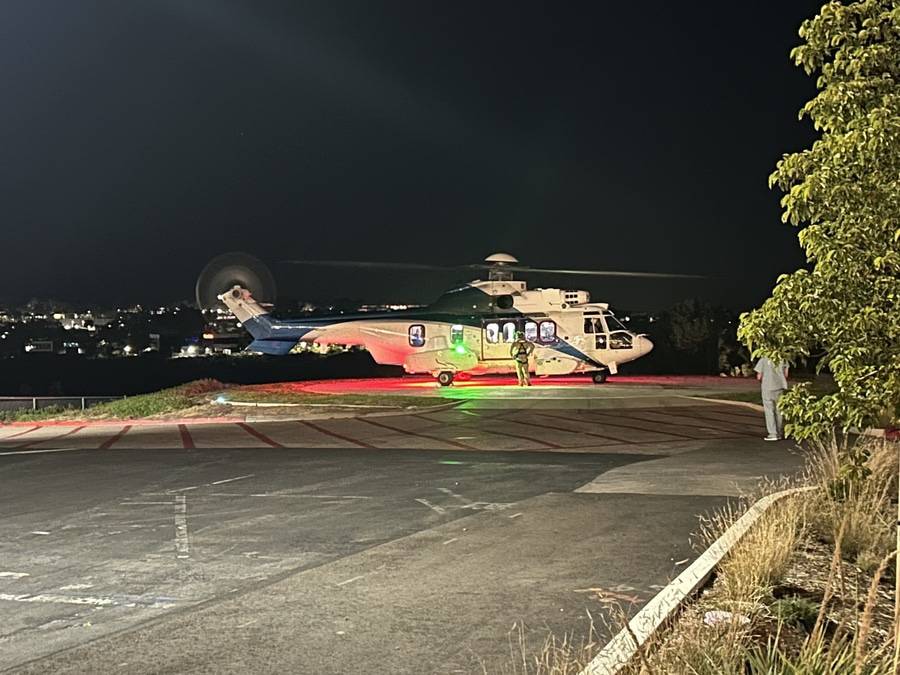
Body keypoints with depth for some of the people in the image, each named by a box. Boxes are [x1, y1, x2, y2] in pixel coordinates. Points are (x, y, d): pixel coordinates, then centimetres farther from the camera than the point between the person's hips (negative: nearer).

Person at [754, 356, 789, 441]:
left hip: (768, 387, -4)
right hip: (781, 386, 4)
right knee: (779, 410, 14)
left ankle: (773, 434, -1)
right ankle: (780, 433, 19)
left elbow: (759, 377, -7)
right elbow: (786, 374, 4)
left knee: (769, 411, 3)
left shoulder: (763, 360, -9)